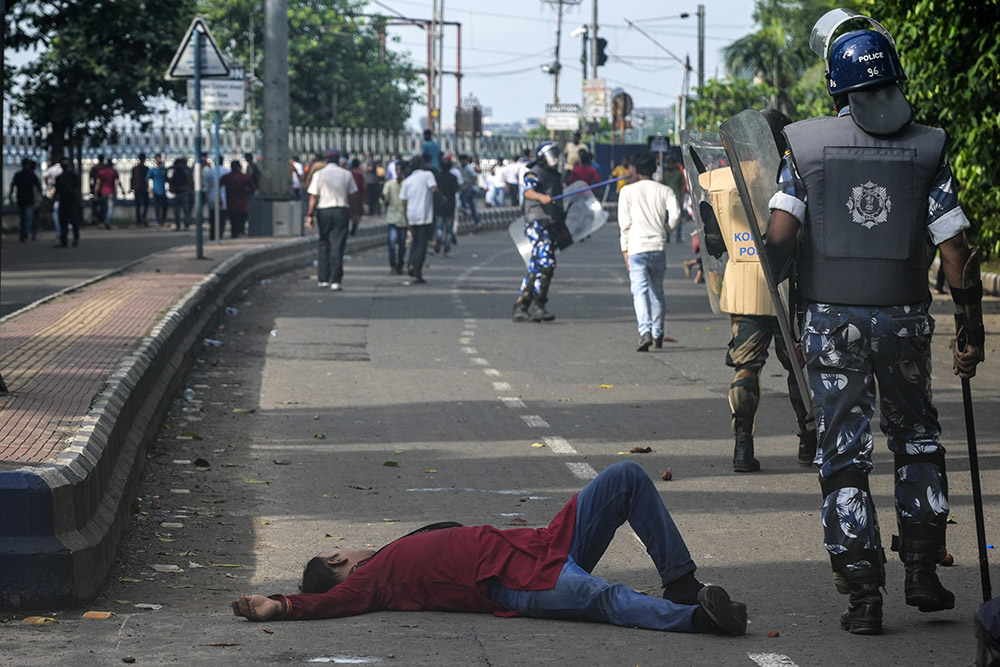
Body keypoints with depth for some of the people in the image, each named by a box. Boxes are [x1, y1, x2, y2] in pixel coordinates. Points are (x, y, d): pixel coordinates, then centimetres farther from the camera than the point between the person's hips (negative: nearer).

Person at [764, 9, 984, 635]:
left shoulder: (806, 144, -4)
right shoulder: (928, 148, -4)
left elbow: (779, 238, -8)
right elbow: (955, 248, -5)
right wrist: (972, 332, 2)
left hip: (832, 319, 0)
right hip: (904, 319, 1)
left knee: (844, 454, 5)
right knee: (917, 440, 21)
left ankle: (863, 594, 1)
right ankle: (923, 570, 18)